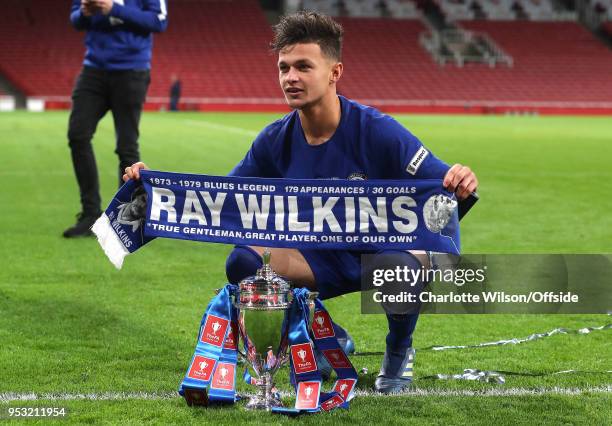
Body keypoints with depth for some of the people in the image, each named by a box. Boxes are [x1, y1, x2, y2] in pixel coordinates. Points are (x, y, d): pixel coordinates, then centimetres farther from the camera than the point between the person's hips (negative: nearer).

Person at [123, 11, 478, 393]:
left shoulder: (377, 131, -21)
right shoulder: (276, 141, -7)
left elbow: (440, 184, -21)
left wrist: (460, 183, -47)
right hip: (323, 259, 4)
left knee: (409, 264, -40)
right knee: (244, 262, -20)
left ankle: (399, 349, -2)